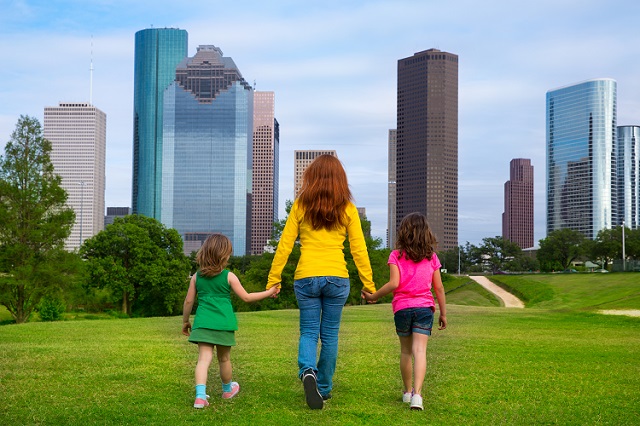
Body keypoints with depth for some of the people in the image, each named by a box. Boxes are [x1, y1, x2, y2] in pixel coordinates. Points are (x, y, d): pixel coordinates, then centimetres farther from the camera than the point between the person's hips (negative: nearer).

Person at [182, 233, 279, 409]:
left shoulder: (197, 276, 6)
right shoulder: (229, 276, -2)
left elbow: (188, 301, 8)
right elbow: (246, 297, 1)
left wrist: (185, 321, 22)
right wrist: (269, 292, 12)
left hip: (203, 323, 1)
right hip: (223, 323, -1)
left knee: (204, 358, -7)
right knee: (224, 358, 16)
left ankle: (200, 395, -25)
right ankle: (227, 389, 39)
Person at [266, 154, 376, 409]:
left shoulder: (300, 206, 2)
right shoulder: (347, 209, 2)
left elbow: (284, 245, 1)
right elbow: (359, 250, 2)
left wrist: (273, 279, 7)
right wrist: (369, 284, 8)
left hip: (306, 278, 0)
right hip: (337, 278, 0)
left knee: (308, 332, 8)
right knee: (330, 335, 12)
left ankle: (308, 371, -20)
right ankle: (323, 389, 19)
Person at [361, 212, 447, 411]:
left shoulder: (396, 255, -1)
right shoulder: (431, 257, 5)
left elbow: (394, 283, -13)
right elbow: (438, 287, 5)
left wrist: (373, 296, -1)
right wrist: (443, 313, 12)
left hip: (402, 307, 0)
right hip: (424, 307, 0)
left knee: (406, 351, 17)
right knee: (420, 350, -10)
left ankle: (407, 391, 30)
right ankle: (417, 394, -25)